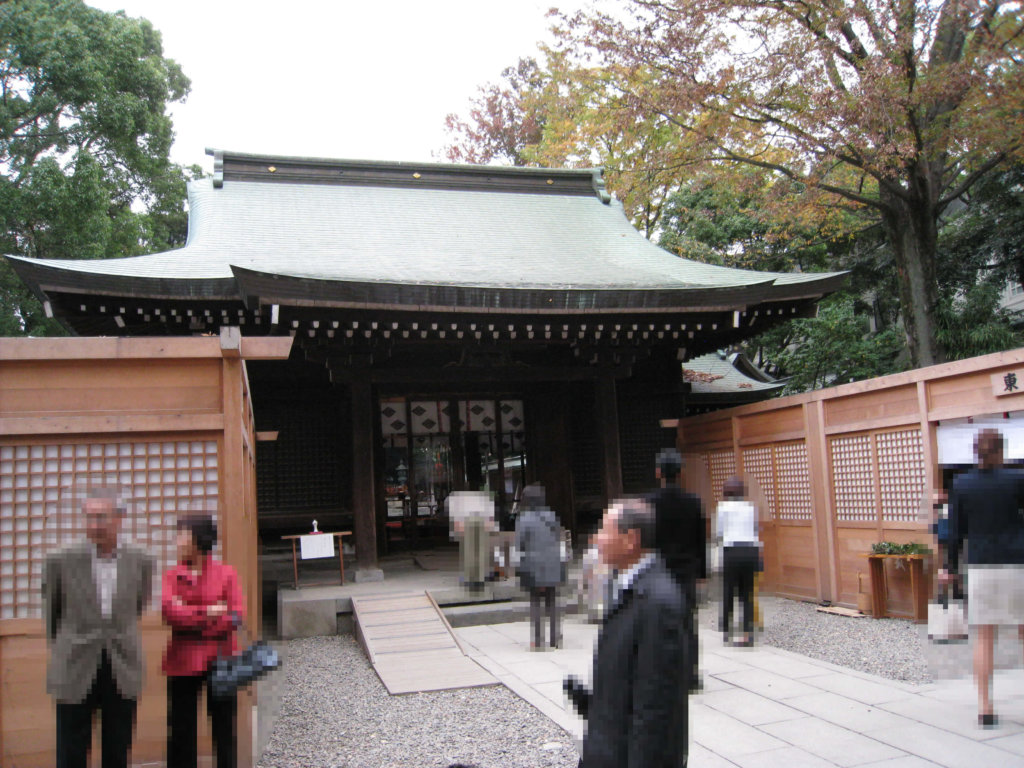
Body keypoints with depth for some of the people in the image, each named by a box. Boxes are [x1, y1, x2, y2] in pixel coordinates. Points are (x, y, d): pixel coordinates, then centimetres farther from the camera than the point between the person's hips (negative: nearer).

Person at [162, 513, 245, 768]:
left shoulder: (226, 573, -1)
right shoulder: (172, 575, 3)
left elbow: (236, 616, -10)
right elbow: (171, 612, -12)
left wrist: (190, 618, -12)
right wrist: (207, 612, -17)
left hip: (219, 660, -1)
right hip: (183, 663, 1)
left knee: (224, 727, 7)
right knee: (181, 730, 8)